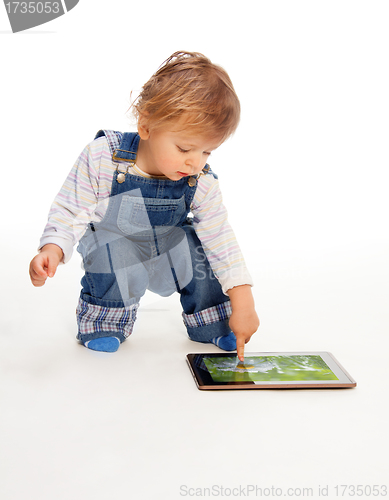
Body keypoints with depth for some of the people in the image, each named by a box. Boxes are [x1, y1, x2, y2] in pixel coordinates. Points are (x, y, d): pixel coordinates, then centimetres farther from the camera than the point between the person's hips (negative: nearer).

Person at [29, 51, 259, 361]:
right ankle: (105, 322, -5)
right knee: (112, 249, -32)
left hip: (170, 248, 3)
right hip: (113, 250, -2)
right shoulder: (102, 158, -28)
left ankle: (211, 322, 6)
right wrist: (53, 249, -37)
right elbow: (71, 211, -18)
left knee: (199, 247, -21)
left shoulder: (201, 183, -21)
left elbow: (222, 240, -18)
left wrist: (243, 303, -22)